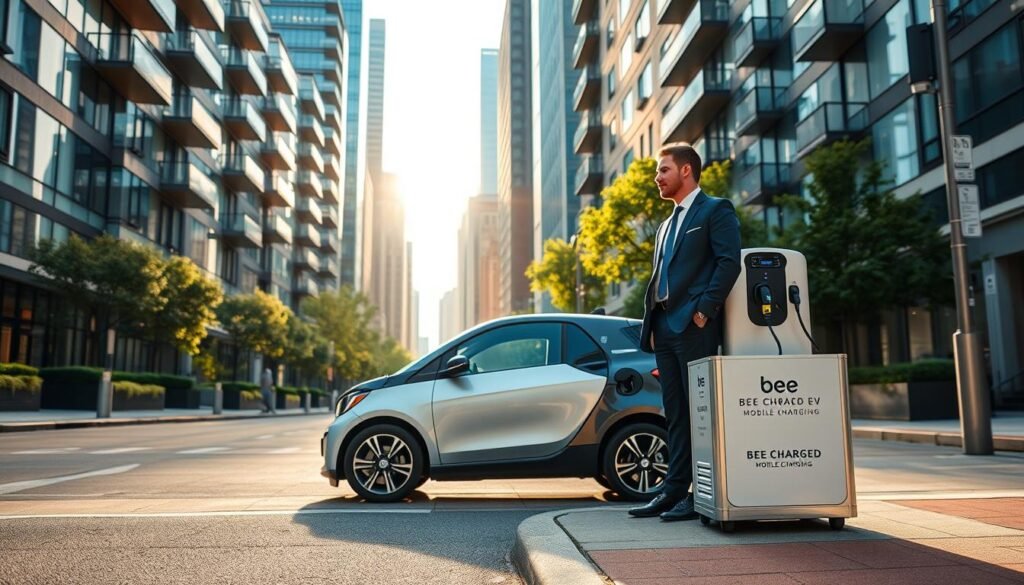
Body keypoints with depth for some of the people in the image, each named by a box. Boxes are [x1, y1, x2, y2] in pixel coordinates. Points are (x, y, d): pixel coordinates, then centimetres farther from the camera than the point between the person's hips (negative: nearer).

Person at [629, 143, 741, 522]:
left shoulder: (716, 210, 1)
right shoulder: (666, 225, 25)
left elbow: (729, 262, -11)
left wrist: (704, 310, -17)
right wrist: (651, 324, 12)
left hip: (693, 326, -8)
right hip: (664, 327, 8)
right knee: (676, 415, 9)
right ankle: (675, 490, 13)